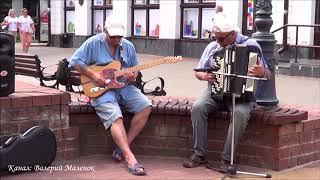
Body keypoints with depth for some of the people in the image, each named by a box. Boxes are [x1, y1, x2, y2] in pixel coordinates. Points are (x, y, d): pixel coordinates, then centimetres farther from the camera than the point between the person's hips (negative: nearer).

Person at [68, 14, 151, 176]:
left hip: (123, 87, 5)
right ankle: (130, 158, -32)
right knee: (116, 118, -28)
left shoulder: (128, 46, 9)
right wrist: (93, 75, -14)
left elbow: (135, 70, 17)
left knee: (145, 106, -17)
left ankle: (122, 148, -10)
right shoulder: (93, 43, -3)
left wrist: (132, 77, -8)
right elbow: (74, 62, -4)